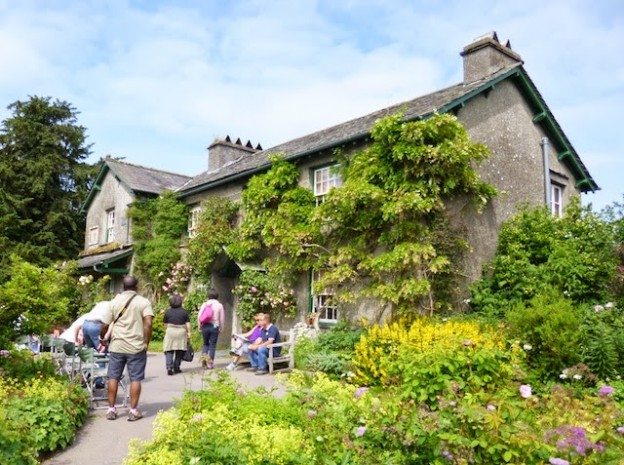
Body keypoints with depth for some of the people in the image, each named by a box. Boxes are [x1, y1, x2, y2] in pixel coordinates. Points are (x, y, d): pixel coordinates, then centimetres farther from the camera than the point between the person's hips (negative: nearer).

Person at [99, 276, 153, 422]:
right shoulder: (143, 302, -4)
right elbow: (148, 323, -16)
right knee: (135, 379, 4)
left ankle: (111, 410, 20)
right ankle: (133, 411, 7)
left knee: (113, 377, 13)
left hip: (117, 346, 3)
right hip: (136, 347, -2)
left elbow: (105, 325, 7)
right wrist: (146, 342, -6)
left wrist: (102, 338, 25)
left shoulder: (114, 302, 5)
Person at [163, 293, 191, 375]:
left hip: (170, 332, 0)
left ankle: (169, 367, -12)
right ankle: (176, 368, 16)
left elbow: (165, 324, 8)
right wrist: (189, 333, 3)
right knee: (179, 351, 11)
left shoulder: (168, 312, 4)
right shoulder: (184, 312, 2)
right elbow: (187, 324, -1)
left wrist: (165, 332, 21)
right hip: (181, 332, 0)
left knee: (169, 351, 2)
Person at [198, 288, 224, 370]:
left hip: (205, 326, 2)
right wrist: (221, 328, 10)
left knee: (206, 343, 19)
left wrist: (199, 326, 9)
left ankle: (204, 356, -4)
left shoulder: (205, 304, 3)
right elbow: (222, 318, -1)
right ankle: (210, 363, 7)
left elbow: (199, 316, 0)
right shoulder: (219, 305, 0)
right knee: (212, 345, 6)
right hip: (215, 327, -1)